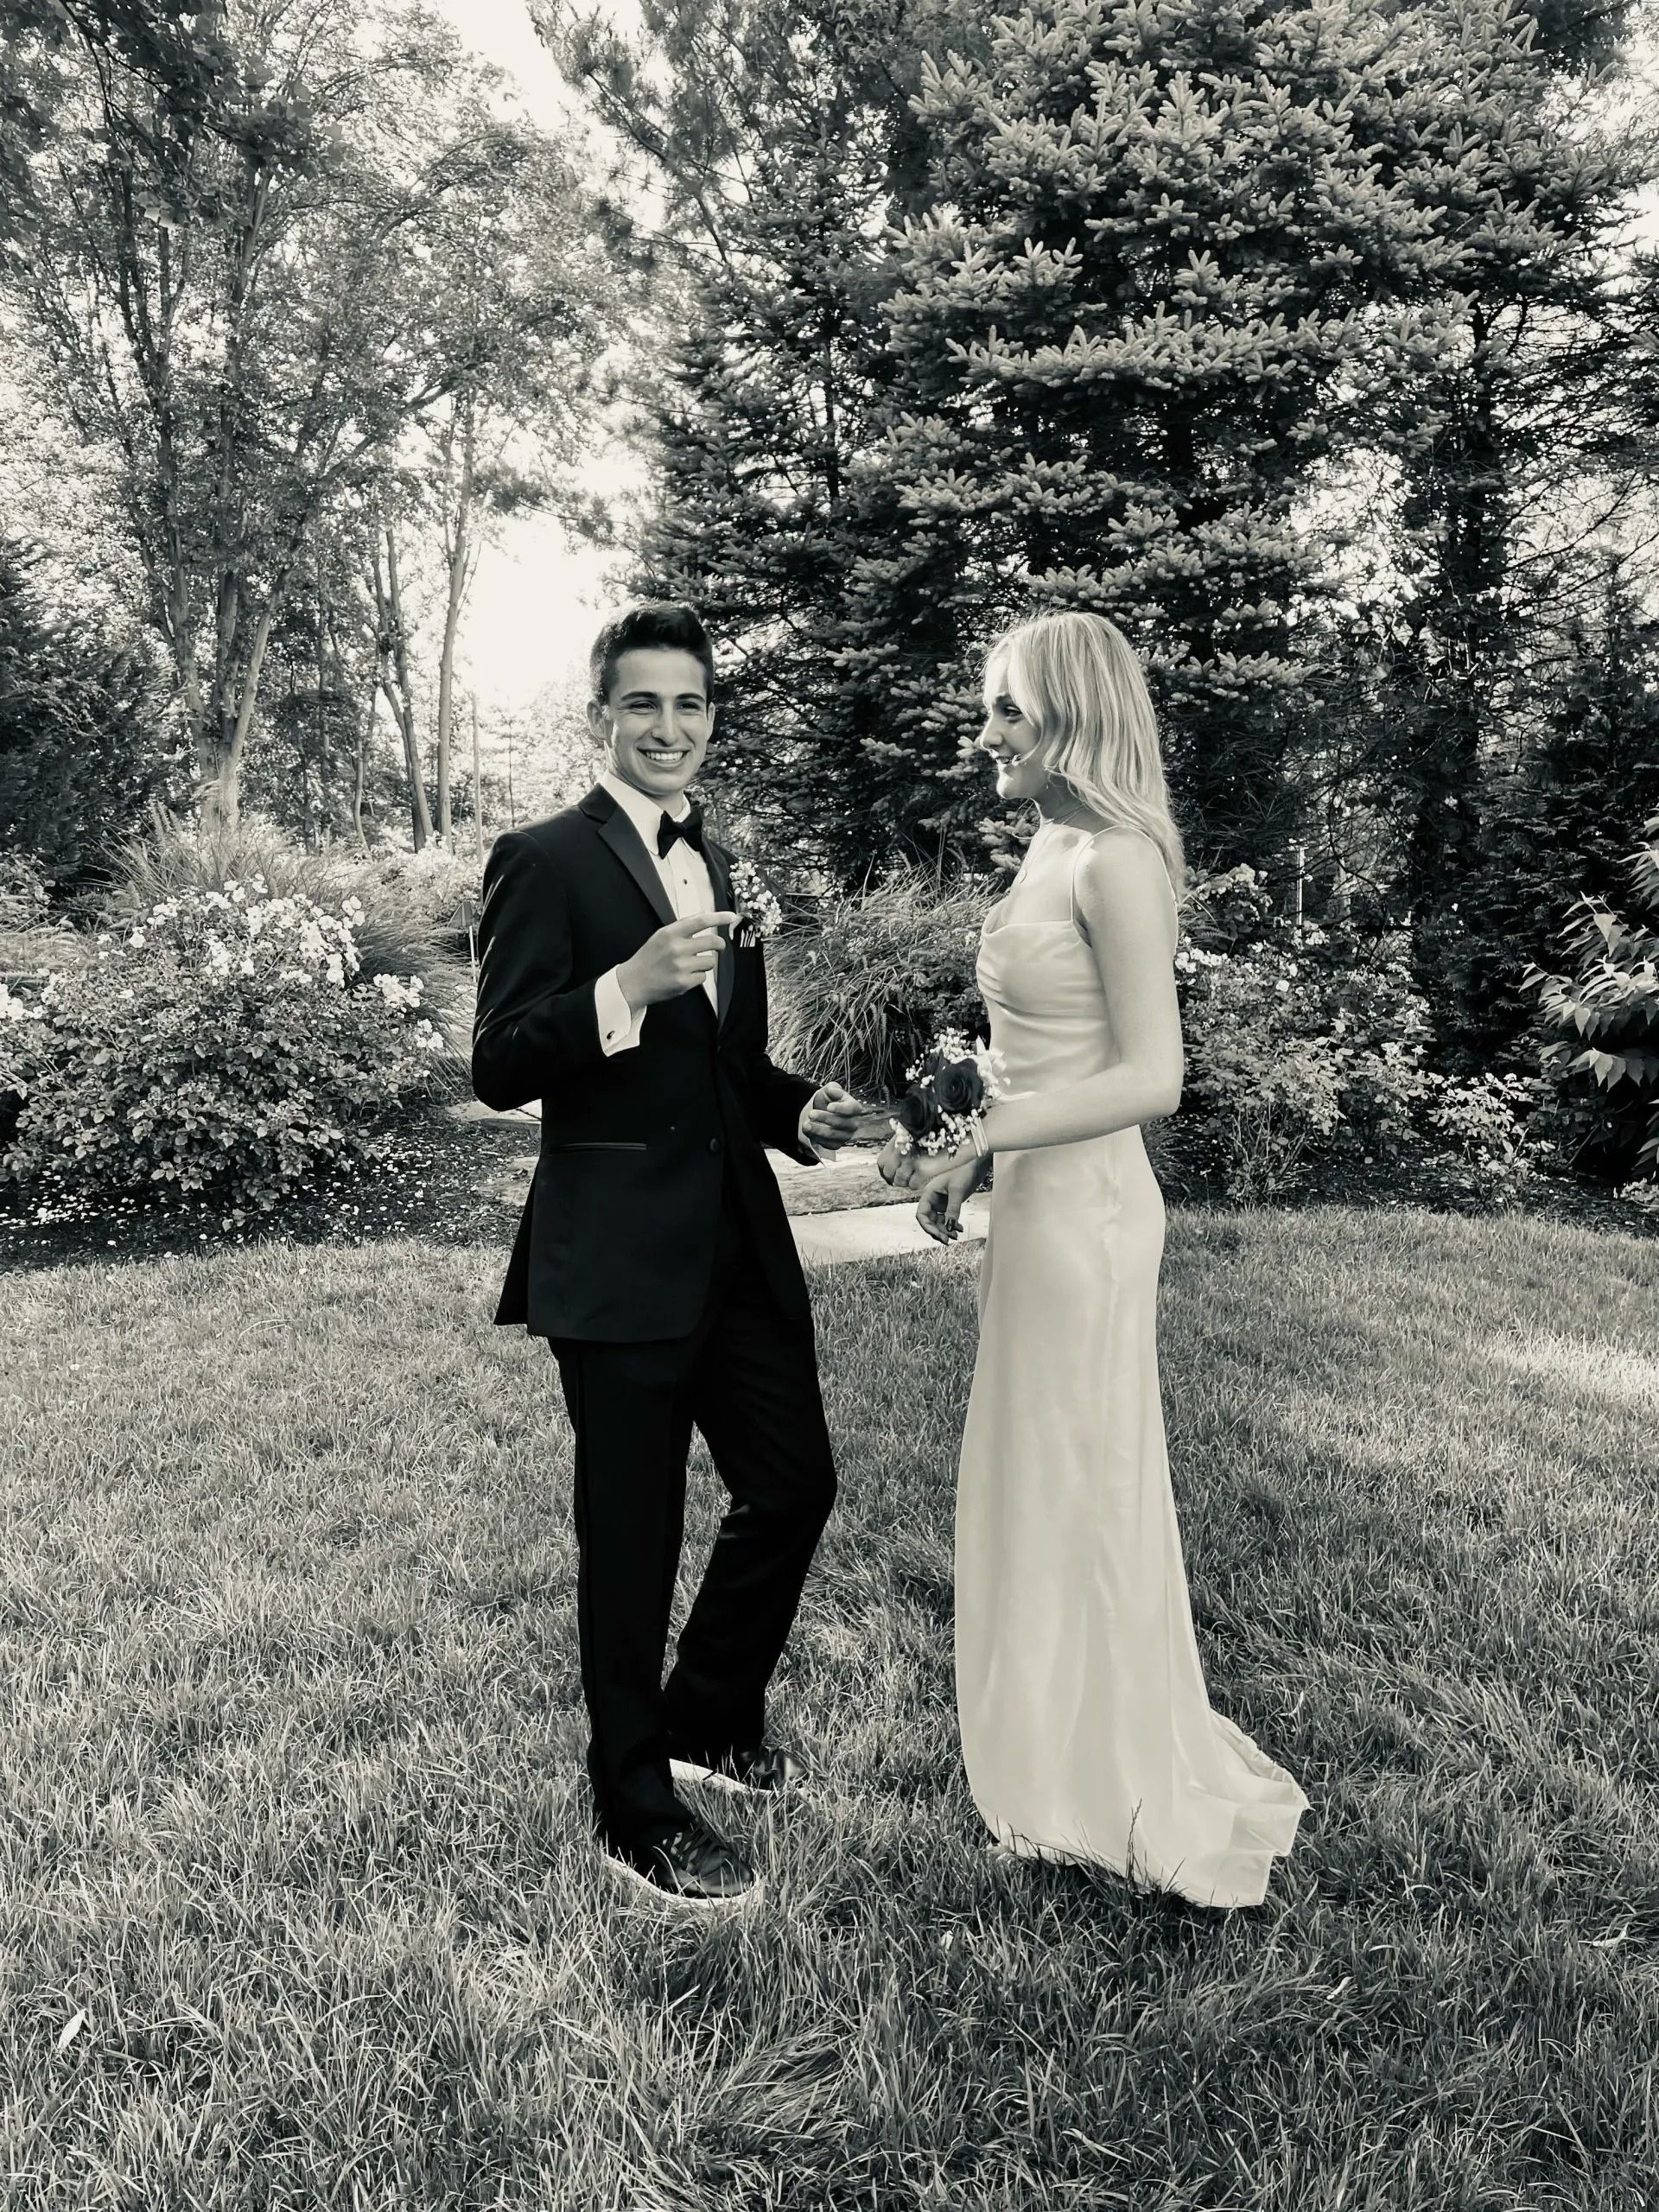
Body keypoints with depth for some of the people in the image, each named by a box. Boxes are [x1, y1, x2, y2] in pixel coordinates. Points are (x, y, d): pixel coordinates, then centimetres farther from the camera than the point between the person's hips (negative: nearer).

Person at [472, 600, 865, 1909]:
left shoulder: (719, 864, 16)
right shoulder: (545, 860, -8)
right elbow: (498, 1069, -14)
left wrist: (798, 1111, 4)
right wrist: (629, 985, -28)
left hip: (740, 1243, 7)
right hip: (618, 1257, -7)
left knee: (796, 1483, 14)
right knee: (631, 1538, 6)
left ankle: (710, 1718, 39)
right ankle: (637, 1810, 27)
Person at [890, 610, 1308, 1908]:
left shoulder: (1116, 861, -16)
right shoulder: (1054, 848, 11)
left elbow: (1151, 1078, -20)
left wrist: (985, 1140, -20)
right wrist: (964, 1151, 8)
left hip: (1084, 1211, -9)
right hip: (1039, 1202, 9)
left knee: (1082, 1491, 5)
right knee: (1042, 1483, 19)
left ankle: (1122, 1798, 25)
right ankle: (1073, 1759, 39)